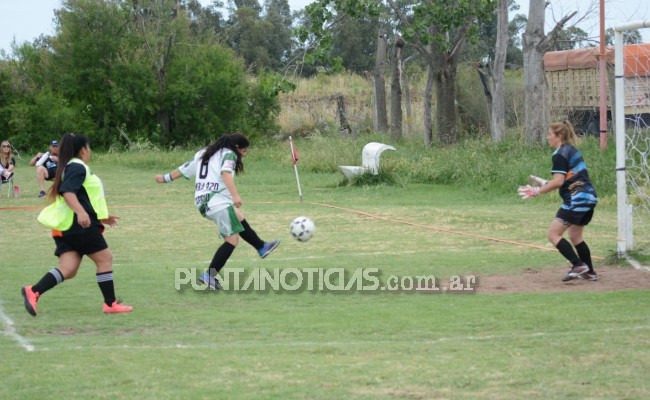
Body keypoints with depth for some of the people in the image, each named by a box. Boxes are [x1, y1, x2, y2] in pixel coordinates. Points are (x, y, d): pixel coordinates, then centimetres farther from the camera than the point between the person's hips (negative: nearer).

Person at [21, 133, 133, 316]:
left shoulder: (69, 168, 24)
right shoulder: (78, 167, -7)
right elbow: (67, 191, -23)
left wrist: (101, 217, 36)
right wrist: (80, 212, -37)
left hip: (65, 227, 9)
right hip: (80, 224, -9)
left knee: (68, 269, -2)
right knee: (104, 258, 2)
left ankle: (33, 292, -19)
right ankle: (111, 304, 6)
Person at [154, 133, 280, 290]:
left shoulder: (203, 153, 22)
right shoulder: (229, 154, -1)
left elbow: (185, 169, 27)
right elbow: (226, 173, -19)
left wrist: (165, 178, 40)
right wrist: (235, 195, -30)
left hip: (201, 201, 9)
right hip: (218, 201, -9)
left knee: (239, 218, 28)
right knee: (232, 239, -6)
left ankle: (262, 247, 39)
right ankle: (209, 275, -12)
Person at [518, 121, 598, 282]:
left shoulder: (559, 155, -10)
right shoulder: (572, 150, 18)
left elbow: (558, 181, -19)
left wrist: (537, 191, -12)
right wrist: (544, 184, 20)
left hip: (576, 200, -10)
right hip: (589, 197, 10)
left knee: (553, 234, -5)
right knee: (575, 236, 21)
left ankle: (578, 265, -13)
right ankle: (589, 272, 21)